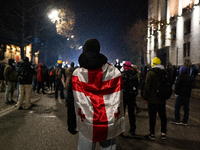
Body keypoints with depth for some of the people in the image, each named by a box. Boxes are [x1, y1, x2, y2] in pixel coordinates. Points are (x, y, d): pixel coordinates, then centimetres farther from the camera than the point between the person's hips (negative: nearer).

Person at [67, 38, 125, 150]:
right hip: (110, 126, 1)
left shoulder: (77, 74, -3)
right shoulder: (115, 72, 0)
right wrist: (120, 124, 11)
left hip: (87, 128, -1)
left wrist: (71, 125, 12)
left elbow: (71, 103, 1)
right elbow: (119, 100, 3)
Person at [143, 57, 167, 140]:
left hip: (152, 99, -5)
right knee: (163, 116, 13)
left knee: (152, 117, 2)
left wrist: (145, 98, -5)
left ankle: (152, 134, 9)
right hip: (162, 99, 5)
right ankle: (163, 133, 21)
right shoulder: (165, 73, 5)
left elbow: (147, 86, -13)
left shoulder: (150, 73, -11)